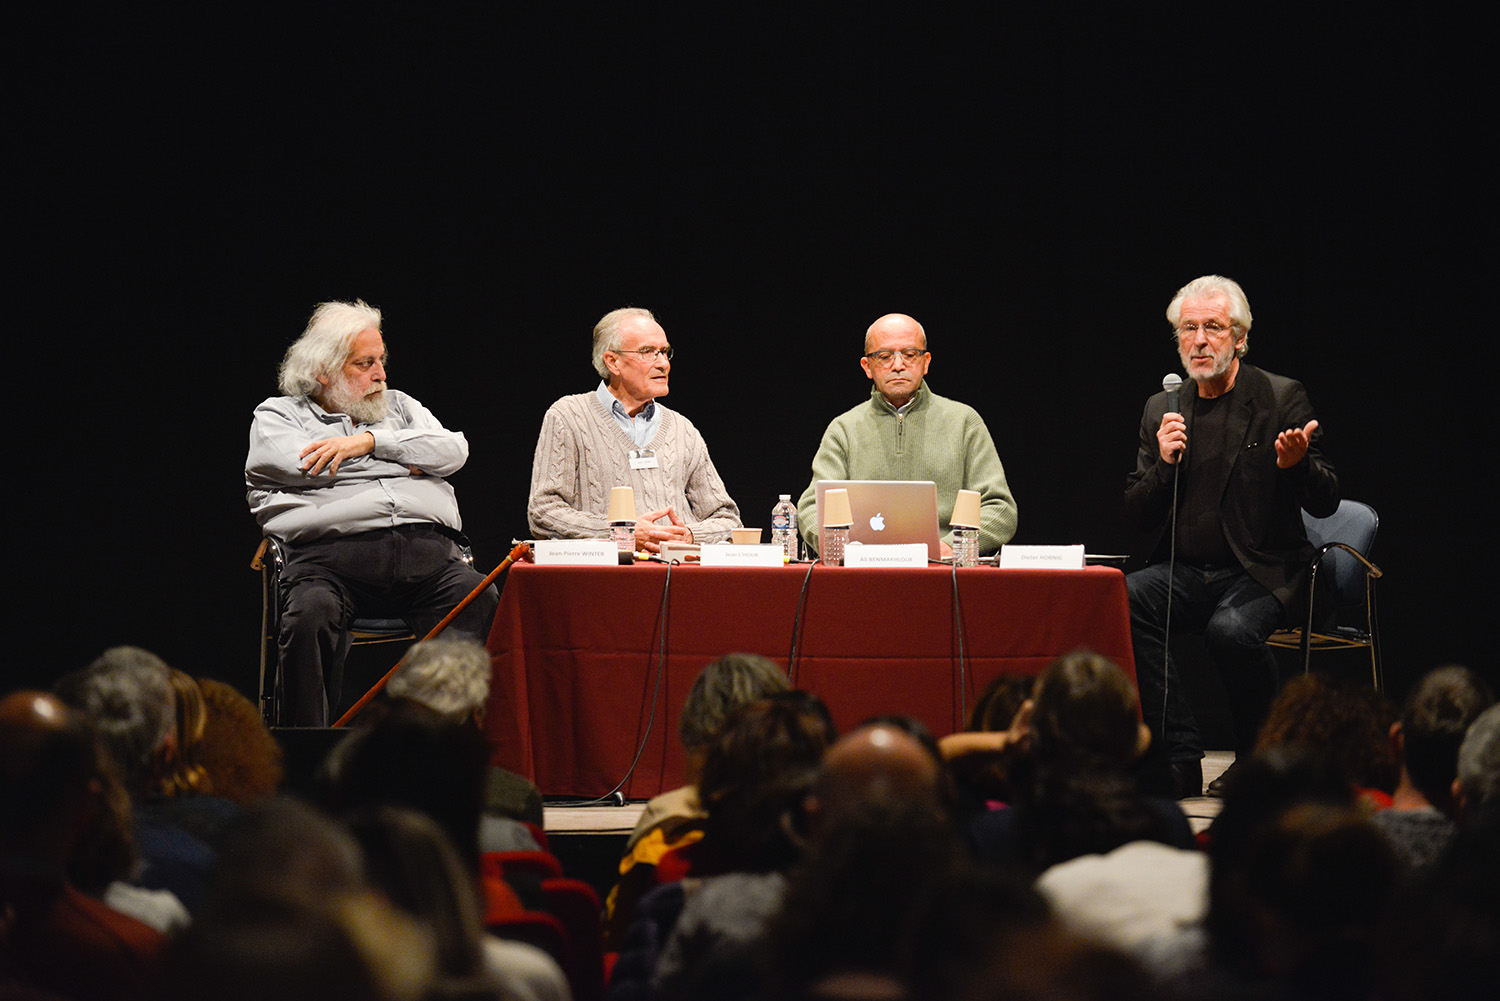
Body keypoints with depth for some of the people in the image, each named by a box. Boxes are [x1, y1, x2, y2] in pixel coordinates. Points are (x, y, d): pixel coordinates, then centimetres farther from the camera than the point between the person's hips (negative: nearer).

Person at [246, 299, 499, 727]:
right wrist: (408, 461, 10)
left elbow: (453, 450, 12)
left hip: (428, 551, 2)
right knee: (311, 615, -36)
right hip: (333, 553, -2)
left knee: (483, 602, -29)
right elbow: (306, 466, -1)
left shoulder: (399, 406, 30)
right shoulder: (277, 415, 20)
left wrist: (370, 440, 1)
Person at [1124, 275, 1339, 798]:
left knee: (1230, 628, -36)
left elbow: (1325, 502, -2)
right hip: (1184, 573, 4)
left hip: (1260, 572, -4)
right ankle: (1180, 757, -22)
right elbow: (1136, 514, 12)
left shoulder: (1282, 399, 0)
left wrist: (1296, 465, -24)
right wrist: (1164, 464, -8)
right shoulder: (1161, 410, 11)